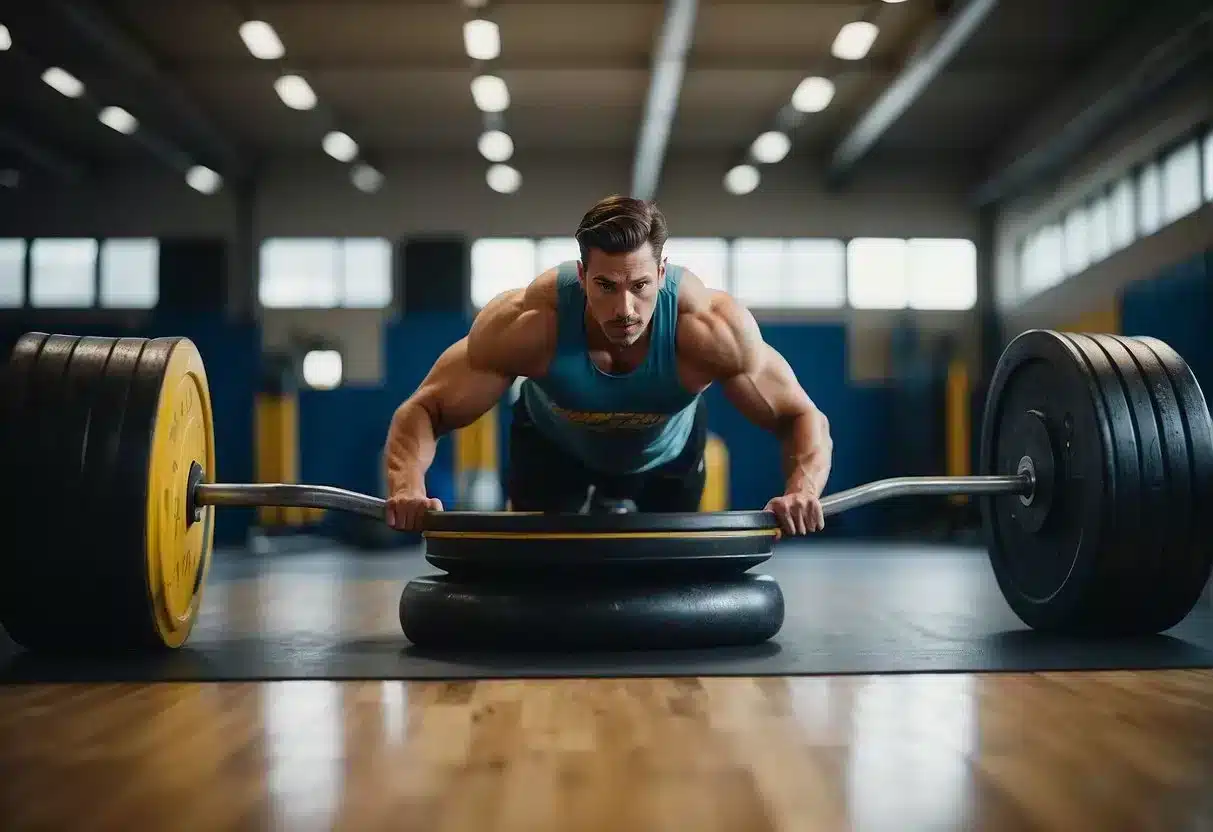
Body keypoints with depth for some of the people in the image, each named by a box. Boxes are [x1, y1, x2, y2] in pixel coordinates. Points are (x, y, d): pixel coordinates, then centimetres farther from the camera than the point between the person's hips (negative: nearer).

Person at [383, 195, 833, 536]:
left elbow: (803, 418, -29)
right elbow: (422, 409, -31)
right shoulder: (525, 324, -40)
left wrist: (802, 491, -50)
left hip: (669, 455, 1)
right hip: (551, 448, 0)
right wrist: (408, 487, -52)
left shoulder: (710, 328, -40)